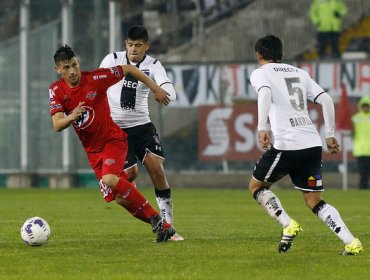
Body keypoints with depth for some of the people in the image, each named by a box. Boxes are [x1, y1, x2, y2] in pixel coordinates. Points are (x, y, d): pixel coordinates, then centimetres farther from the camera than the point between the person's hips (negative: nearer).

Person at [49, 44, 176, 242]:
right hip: (92, 149, 5)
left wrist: (155, 88, 0)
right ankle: (162, 227, 9)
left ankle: (156, 219, -20)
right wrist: (71, 117, -38)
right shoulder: (56, 91, -6)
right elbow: (57, 125, -16)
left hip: (113, 138, -5)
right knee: (120, 198, -3)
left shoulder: (95, 78, -15)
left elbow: (128, 69, -2)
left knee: (110, 179, -30)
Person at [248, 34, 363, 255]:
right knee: (315, 201, 9)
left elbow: (265, 94, -18)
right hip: (313, 144, 5)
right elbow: (326, 100, 15)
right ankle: (351, 242, -9)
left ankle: (288, 225, -3)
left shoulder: (261, 73, 5)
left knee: (256, 186, 16)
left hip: (286, 144, -5)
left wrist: (262, 128, -26)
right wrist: (330, 135, 19)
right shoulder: (299, 73, 22)